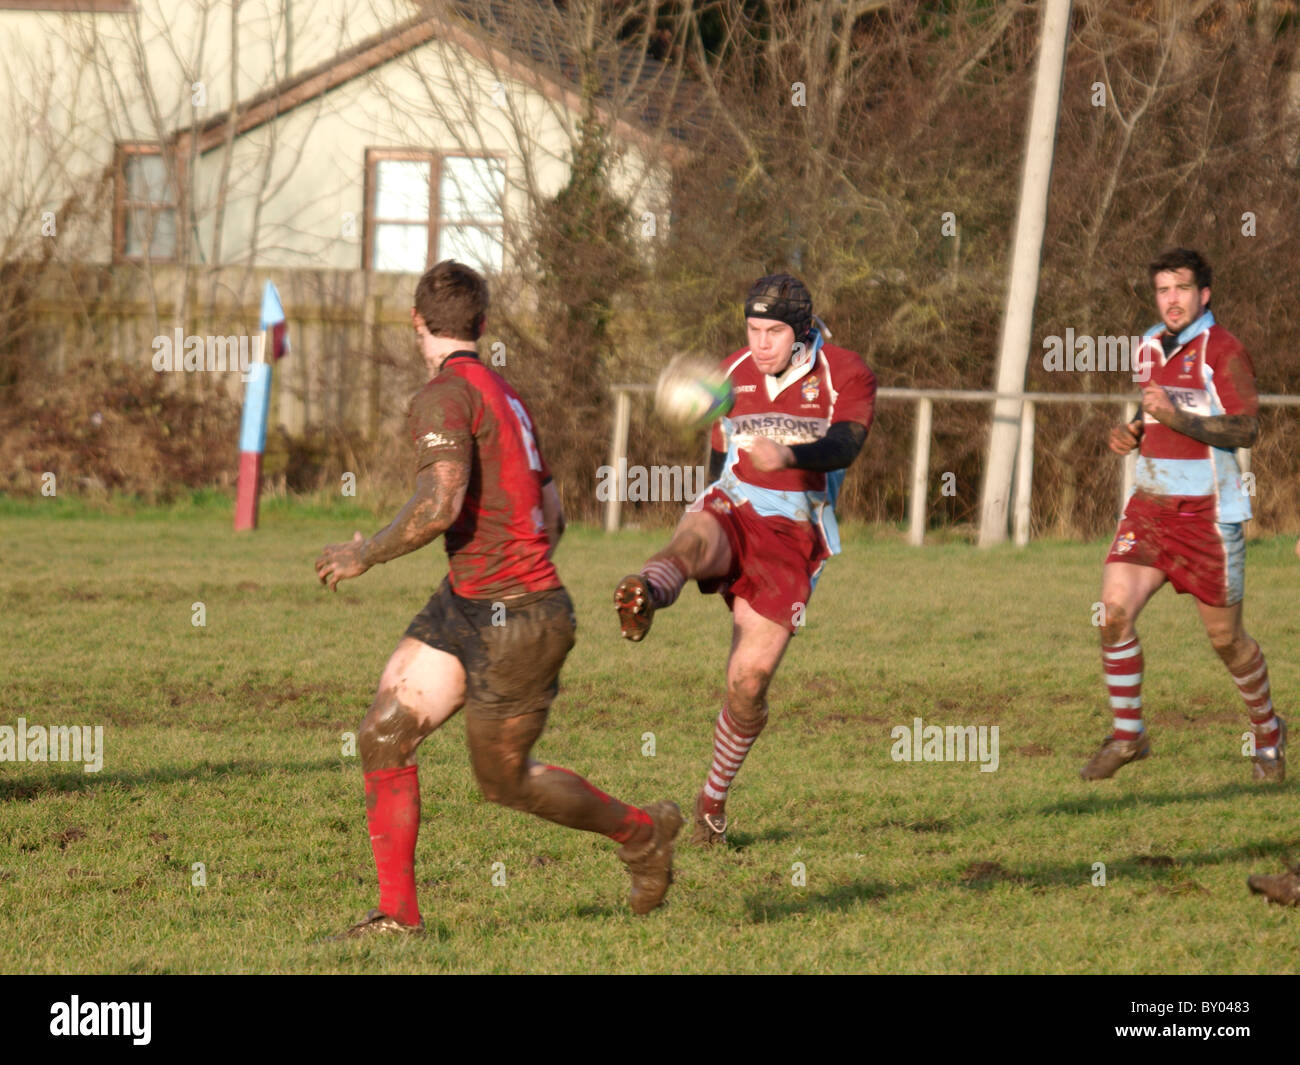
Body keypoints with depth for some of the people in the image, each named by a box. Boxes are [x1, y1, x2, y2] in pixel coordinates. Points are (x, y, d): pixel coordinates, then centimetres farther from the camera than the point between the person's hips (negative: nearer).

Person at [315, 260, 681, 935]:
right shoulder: (505, 396, 14)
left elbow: (440, 506, -28)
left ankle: (642, 831, 27)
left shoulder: (443, 396, -15)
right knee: (383, 734, 1)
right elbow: (553, 517, 18)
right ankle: (397, 911, 2)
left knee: (504, 781, 7)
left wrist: (366, 554, -14)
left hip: (514, 618, -9)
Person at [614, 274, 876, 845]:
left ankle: (714, 797, 15)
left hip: (792, 537, -2)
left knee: (748, 681, -7)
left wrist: (788, 456, -42)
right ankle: (642, 600, -73)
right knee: (692, 541, -38)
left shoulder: (847, 375, -4)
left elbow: (843, 447, -22)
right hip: (731, 511, 2)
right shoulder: (733, 372, 9)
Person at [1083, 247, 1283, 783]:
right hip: (1150, 503, 5)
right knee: (1115, 609, -13)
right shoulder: (1150, 347, 12)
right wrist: (1132, 433, 6)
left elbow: (1245, 429, -18)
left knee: (1225, 636, 4)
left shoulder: (1222, 350, -9)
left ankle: (1267, 732, 29)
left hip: (1208, 511, -5)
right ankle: (1127, 735, -1)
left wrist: (1175, 416, -27)